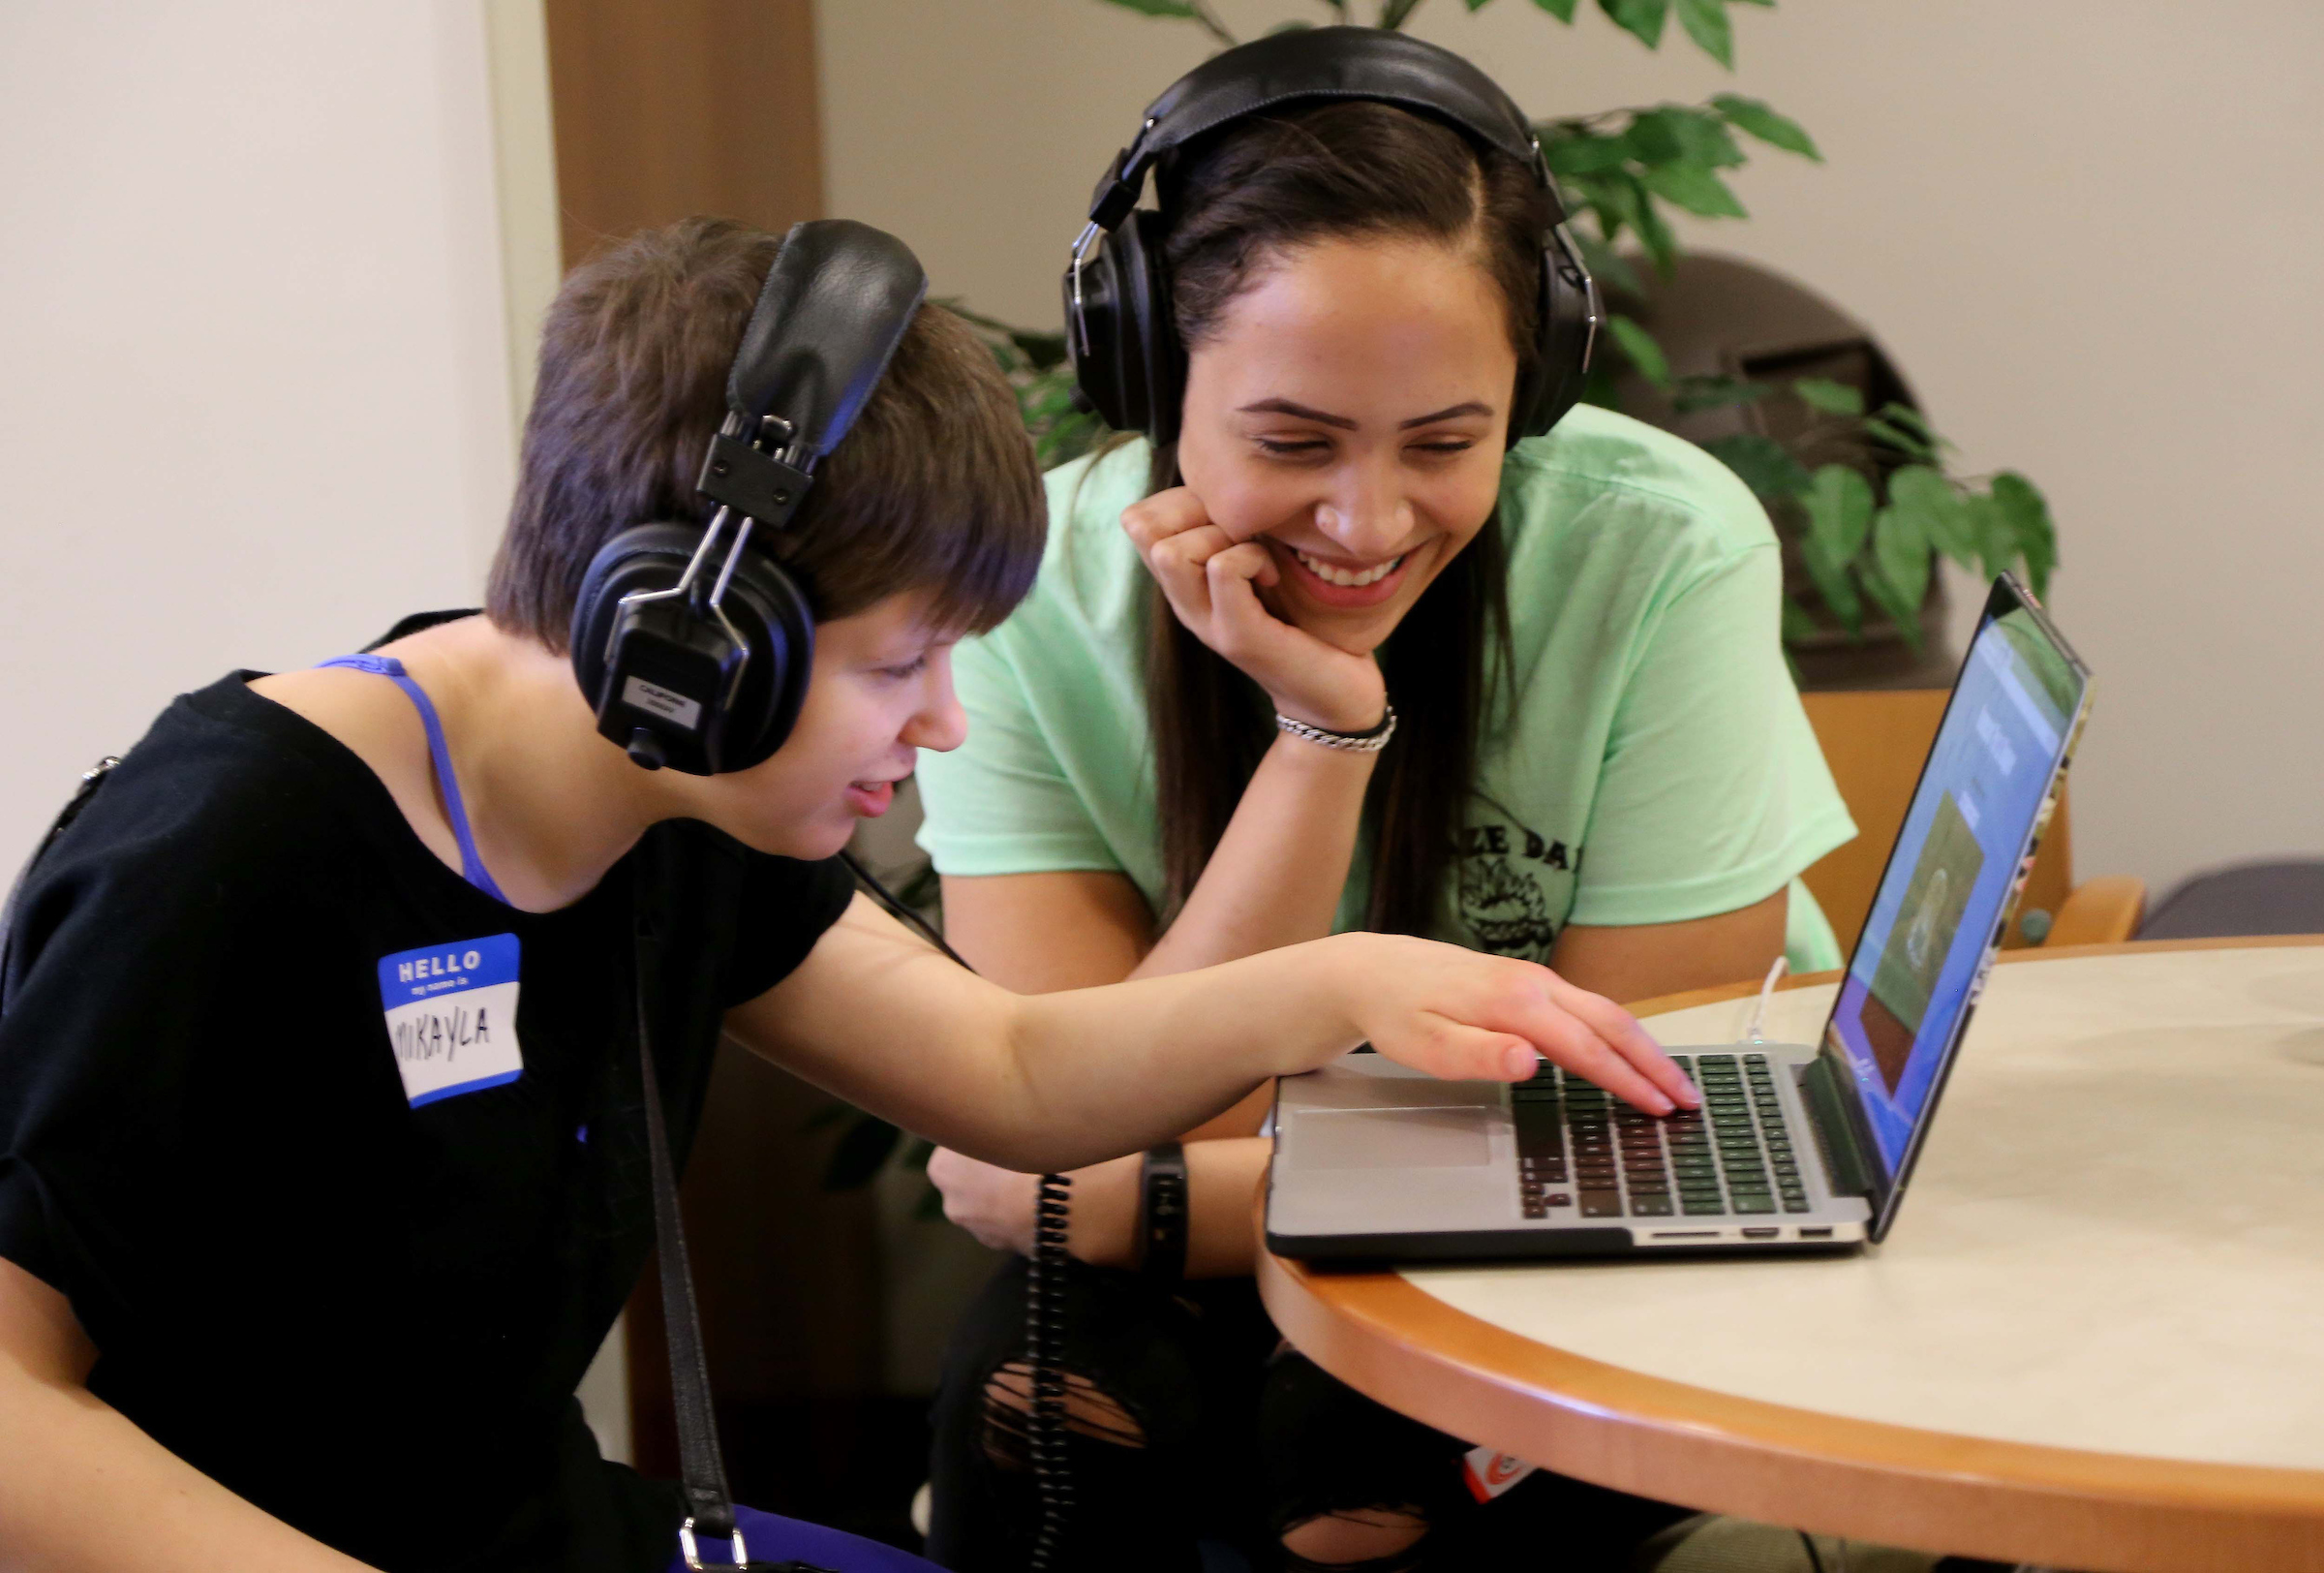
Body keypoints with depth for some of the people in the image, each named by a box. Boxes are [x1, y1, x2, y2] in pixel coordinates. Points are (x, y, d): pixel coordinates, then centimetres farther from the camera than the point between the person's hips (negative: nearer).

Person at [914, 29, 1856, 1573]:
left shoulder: (1663, 553, -21)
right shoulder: (1029, 593, -15)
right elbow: (1118, 1124, -19)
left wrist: (1129, 1200, -23)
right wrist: (1324, 732, -29)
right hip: (1233, 1280, 2)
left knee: (1350, 1436, -31)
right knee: (1041, 1388, -28)